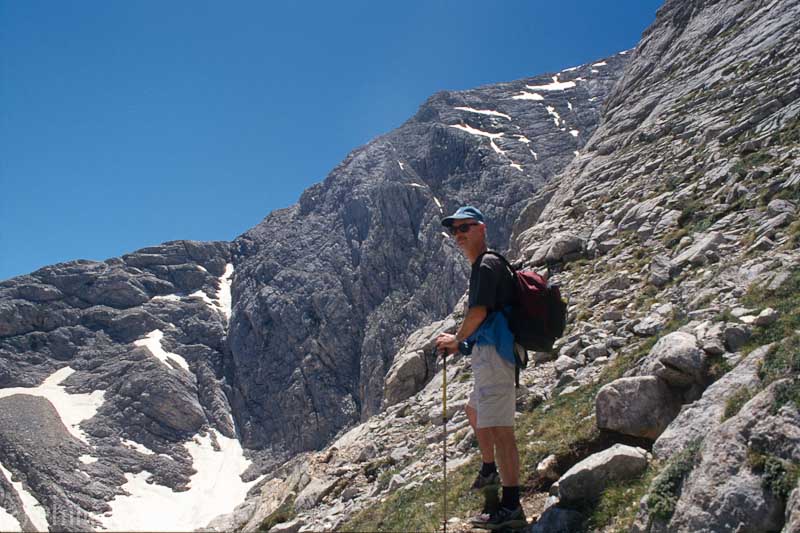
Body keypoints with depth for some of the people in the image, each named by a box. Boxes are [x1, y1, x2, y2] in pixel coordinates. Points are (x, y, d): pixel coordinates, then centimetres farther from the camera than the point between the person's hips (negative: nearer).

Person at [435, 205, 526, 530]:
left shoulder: (487, 265, -12)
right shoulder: (481, 266, 20)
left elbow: (478, 312, -19)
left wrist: (456, 340, -3)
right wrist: (460, 342, 17)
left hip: (493, 351, -12)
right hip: (486, 352, 12)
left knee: (498, 427, -14)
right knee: (475, 410, 28)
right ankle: (489, 472, 46)